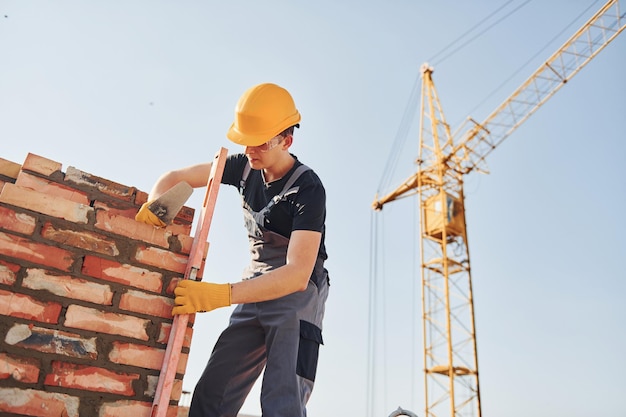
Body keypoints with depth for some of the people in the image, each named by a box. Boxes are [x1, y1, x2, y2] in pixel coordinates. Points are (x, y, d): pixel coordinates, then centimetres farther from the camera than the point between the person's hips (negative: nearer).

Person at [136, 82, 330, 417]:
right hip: (256, 288, 6)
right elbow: (175, 177, 5)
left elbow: (298, 274, -30)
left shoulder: (308, 189, -21)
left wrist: (220, 295, -39)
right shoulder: (245, 166, -1)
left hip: (298, 293, -6)